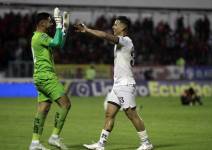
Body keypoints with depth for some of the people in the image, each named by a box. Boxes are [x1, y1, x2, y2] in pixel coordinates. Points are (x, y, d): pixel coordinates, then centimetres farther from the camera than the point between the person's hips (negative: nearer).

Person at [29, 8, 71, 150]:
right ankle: (55, 137, -10)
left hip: (42, 78, 10)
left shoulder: (39, 37, 20)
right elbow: (56, 42, -26)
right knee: (65, 104, -11)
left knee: (43, 109, 7)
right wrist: (59, 24, -18)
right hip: (46, 76, -10)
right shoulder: (40, 36, -11)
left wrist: (64, 28, 19)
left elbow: (58, 44, 26)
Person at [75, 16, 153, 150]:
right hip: (117, 85, 9)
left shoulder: (126, 41, -14)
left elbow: (106, 36, -27)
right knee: (109, 114, 5)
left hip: (125, 85, -9)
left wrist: (87, 30, -21)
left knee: (132, 115, -5)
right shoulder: (121, 42, 16)